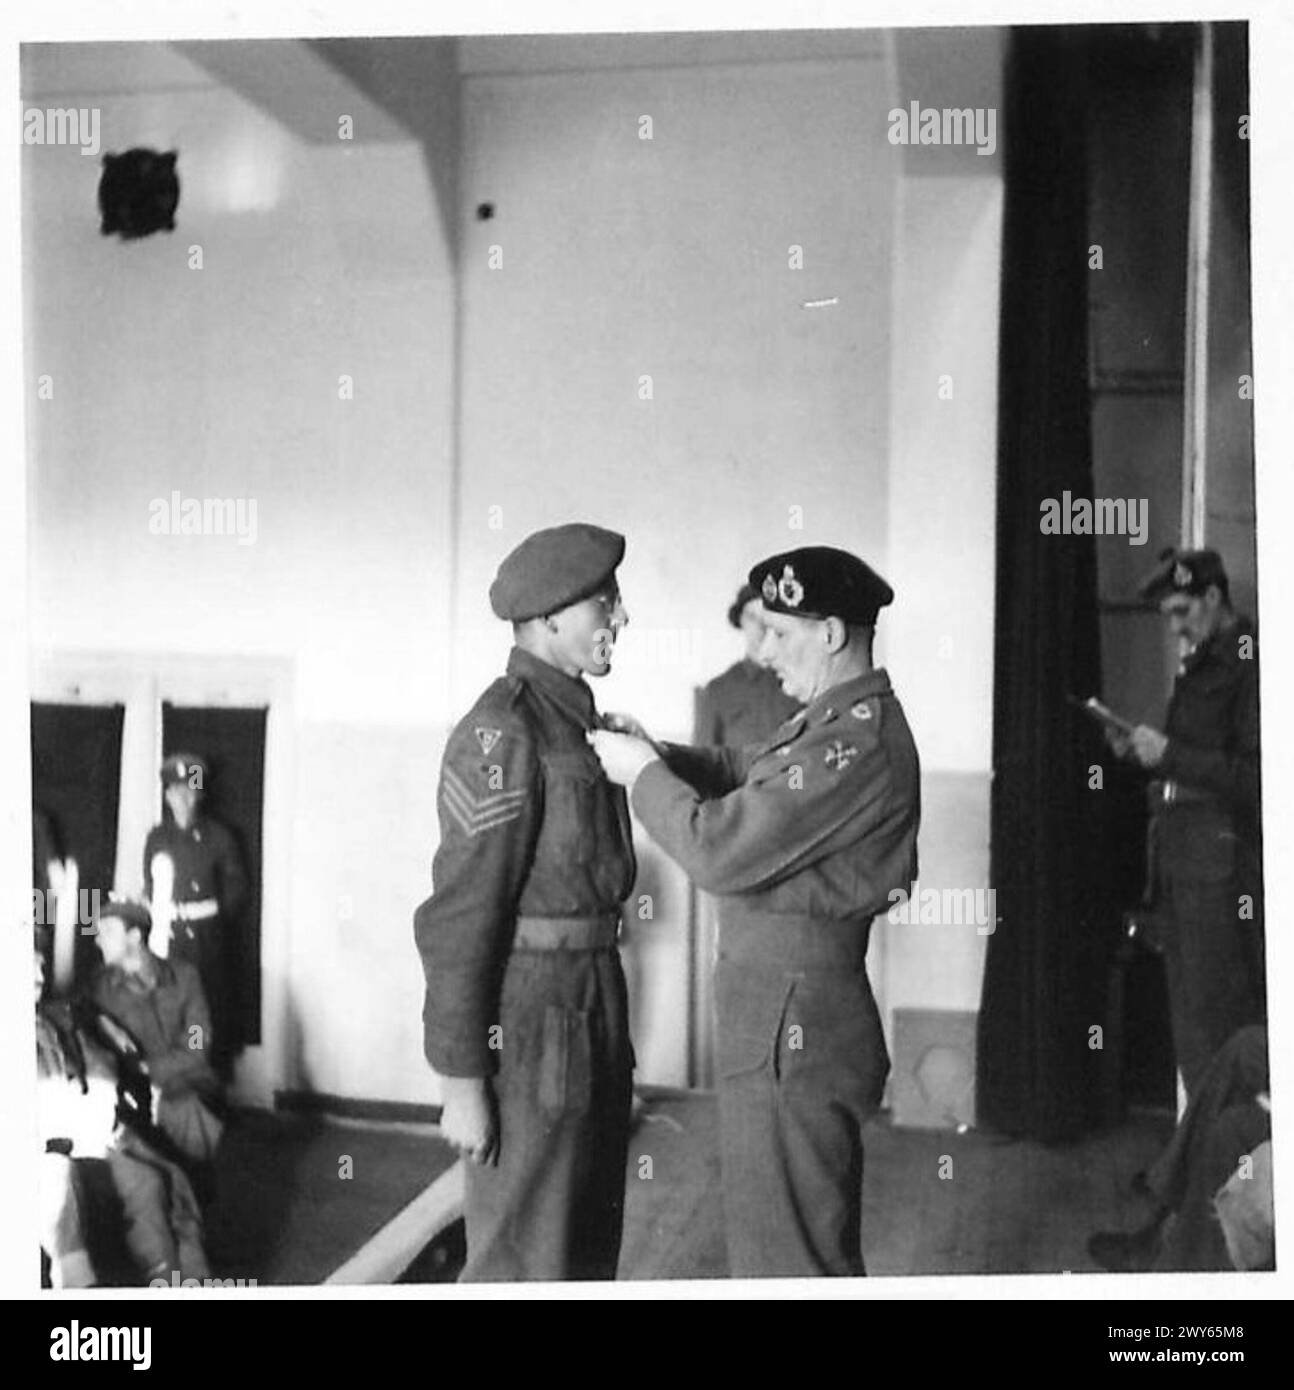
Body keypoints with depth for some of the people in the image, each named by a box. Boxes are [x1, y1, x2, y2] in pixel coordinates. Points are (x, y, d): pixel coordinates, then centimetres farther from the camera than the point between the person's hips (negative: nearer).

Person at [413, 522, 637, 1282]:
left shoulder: (576, 717, 13)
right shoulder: (502, 732, -15)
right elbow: (459, 917, -17)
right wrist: (461, 1082, -16)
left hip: (593, 1014, 9)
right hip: (531, 1028, -9)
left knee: (589, 1250, 18)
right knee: (523, 1267, 1)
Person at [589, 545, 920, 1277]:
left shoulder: (859, 742, -24)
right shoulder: (836, 720, 8)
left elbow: (721, 849, -24)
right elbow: (742, 772, 20)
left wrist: (643, 774, -9)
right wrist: (657, 753, 3)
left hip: (792, 1027, -10)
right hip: (782, 1012, 10)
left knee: (789, 1253, 5)